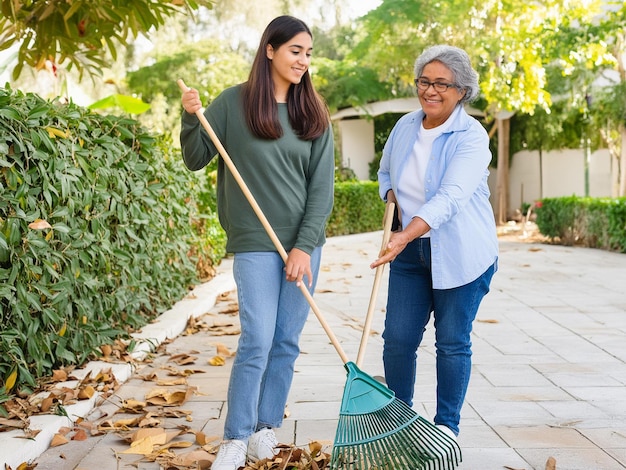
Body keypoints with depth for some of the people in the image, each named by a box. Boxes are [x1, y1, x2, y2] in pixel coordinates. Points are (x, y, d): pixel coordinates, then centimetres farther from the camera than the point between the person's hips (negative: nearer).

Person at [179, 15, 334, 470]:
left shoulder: (314, 114, 5)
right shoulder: (234, 103, -2)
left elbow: (322, 186, 1)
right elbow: (196, 159, 2)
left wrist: (305, 246, -7)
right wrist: (191, 117, -16)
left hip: (304, 243, 4)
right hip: (255, 243, -3)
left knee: (287, 342, 8)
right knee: (257, 341, -8)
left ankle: (267, 427, 21)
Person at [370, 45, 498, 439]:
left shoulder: (471, 137, -15)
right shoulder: (405, 126, 4)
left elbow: (451, 197, -29)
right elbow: (385, 172, 23)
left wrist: (406, 234, -41)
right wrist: (392, 196, 1)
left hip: (461, 254, -5)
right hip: (411, 252, 5)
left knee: (453, 342, 3)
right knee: (398, 338, 5)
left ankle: (447, 424, 19)